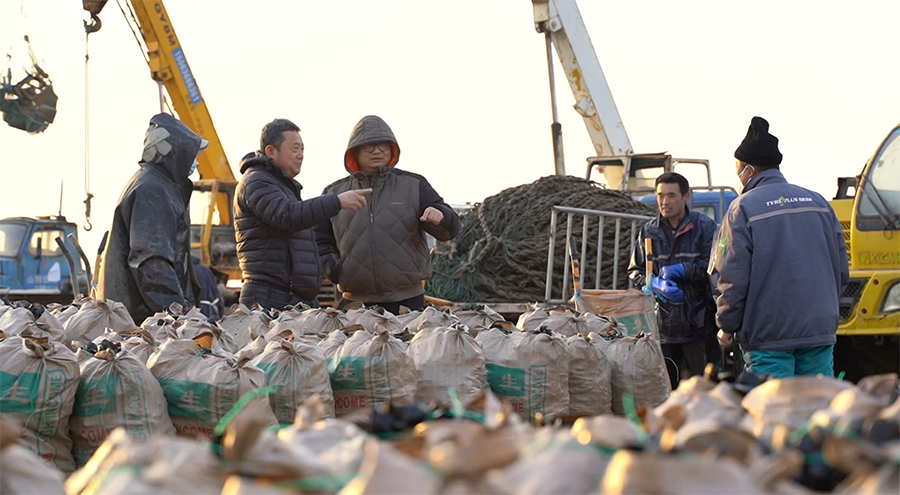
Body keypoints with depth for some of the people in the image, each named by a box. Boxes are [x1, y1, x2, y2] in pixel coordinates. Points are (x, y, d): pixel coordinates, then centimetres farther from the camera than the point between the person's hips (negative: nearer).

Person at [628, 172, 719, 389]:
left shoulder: (704, 227, 0)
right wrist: (655, 284, -9)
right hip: (662, 324, 4)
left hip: (698, 322, -4)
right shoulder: (649, 231, 11)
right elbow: (635, 272, 11)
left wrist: (681, 270, -14)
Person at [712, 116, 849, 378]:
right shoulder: (818, 202, 11)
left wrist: (727, 326, 2)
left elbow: (733, 278, -9)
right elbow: (841, 270, 14)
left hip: (769, 337, -5)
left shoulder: (743, 208, -6)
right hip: (820, 331, 5)